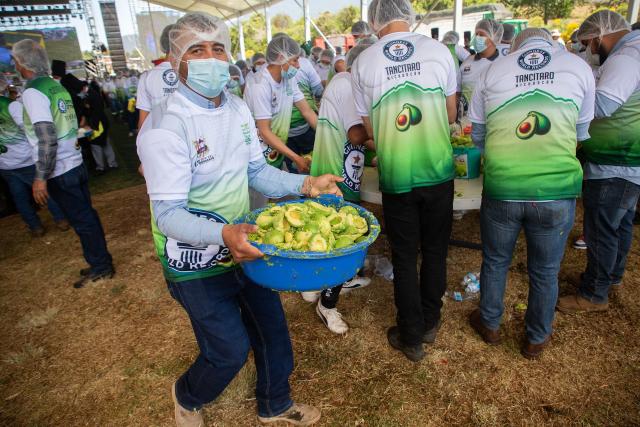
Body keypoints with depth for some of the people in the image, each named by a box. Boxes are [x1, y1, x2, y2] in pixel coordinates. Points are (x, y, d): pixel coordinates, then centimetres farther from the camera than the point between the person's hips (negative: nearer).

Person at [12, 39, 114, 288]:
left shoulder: (32, 92, -15)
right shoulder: (57, 87, 9)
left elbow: (47, 138, -23)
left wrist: (40, 177, -19)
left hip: (60, 172, -8)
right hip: (76, 164, 8)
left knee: (82, 220, 2)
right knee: (87, 215, 15)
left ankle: (100, 267, 15)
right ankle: (100, 262, 27)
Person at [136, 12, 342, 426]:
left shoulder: (238, 108, 0)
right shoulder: (165, 126, -23)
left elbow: (257, 170, 5)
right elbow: (168, 214, -25)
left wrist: (306, 184, -11)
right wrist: (223, 234, -43)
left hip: (244, 247, 7)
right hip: (197, 265, -7)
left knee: (272, 327, 17)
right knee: (231, 350, 7)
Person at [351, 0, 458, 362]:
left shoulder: (363, 63, -4)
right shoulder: (438, 50, -2)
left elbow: (369, 128, 3)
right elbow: (451, 115, 7)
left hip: (396, 176, -1)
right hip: (438, 171, 1)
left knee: (404, 257, 12)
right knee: (435, 251, 18)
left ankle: (411, 338, 25)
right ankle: (430, 324, 34)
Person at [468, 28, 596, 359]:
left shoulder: (493, 69, 7)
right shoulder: (579, 67, 6)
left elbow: (478, 136, 14)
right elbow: (581, 133, 17)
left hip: (501, 190, 0)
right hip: (556, 192, 0)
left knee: (495, 262, 21)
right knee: (545, 271, 18)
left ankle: (490, 325, 42)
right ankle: (536, 339, 39)